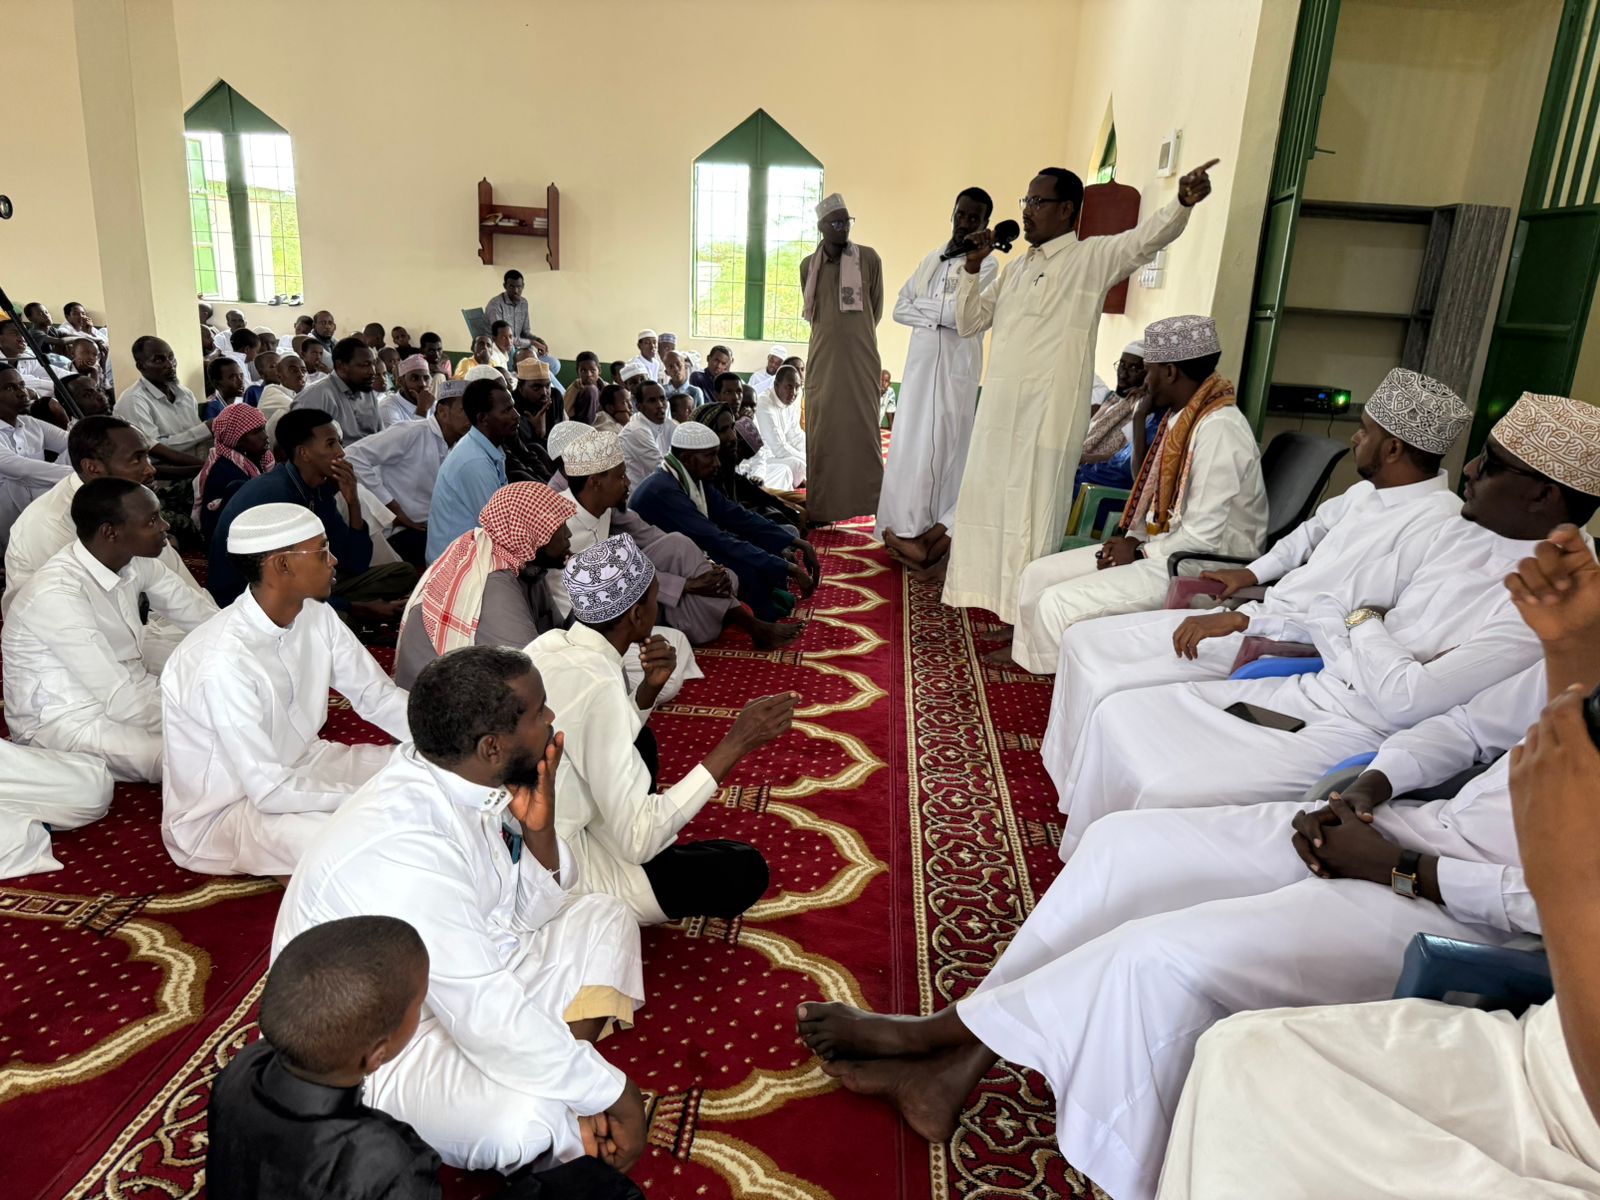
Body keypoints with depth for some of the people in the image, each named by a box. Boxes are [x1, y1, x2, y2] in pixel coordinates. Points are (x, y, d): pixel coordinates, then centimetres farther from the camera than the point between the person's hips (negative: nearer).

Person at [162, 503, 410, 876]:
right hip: (222, 812, -8)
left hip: (295, 765, 8)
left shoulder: (315, 615, -9)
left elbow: (377, 695, -1)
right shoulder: (224, 662, -32)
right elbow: (271, 791, -30)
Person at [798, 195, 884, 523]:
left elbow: (876, 308, 8)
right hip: (823, 356, 2)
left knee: (864, 427, 0)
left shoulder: (869, 259, -2)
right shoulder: (808, 265, 5)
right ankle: (821, 508, 6)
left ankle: (878, 504, 3)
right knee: (822, 431, 2)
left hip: (861, 355, -2)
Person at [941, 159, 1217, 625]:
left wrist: (1182, 203, -38)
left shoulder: (1091, 258, -2)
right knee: (987, 503, 14)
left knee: (1033, 516, -5)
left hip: (1047, 412, -7)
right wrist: (972, 267, 7)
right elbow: (968, 322, 19)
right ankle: (990, 595, 29)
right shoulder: (1017, 267, 17)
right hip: (999, 407, 7)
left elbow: (1147, 238, -19)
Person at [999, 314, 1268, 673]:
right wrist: (1131, 539, 2)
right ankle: (1027, 655, 21)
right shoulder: (1182, 416, 10)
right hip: (1162, 548, 10)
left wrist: (1140, 553, -12)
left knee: (1058, 603, -22)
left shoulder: (1218, 428, -22)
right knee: (1038, 575, 5)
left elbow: (1202, 538, -24)